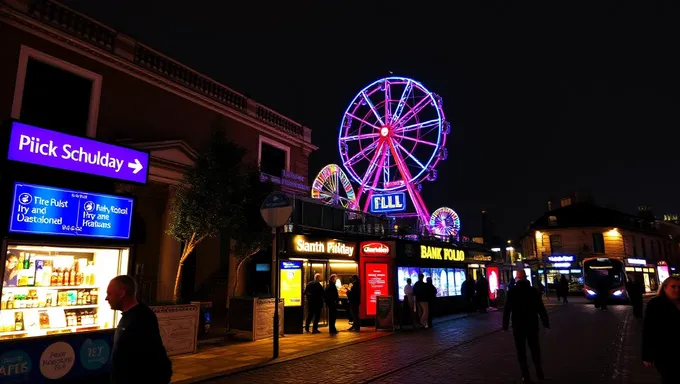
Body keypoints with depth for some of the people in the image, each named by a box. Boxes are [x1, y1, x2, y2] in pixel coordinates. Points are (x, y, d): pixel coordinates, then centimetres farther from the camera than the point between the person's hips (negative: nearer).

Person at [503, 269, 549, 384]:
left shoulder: (512, 292, -5)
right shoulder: (534, 291, -2)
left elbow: (507, 310, -7)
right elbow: (541, 309, -3)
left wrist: (505, 325, -2)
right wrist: (546, 322, 4)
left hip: (518, 325, -2)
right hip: (532, 324, 2)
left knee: (521, 350, 5)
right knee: (534, 347, 18)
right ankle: (539, 371, 16)